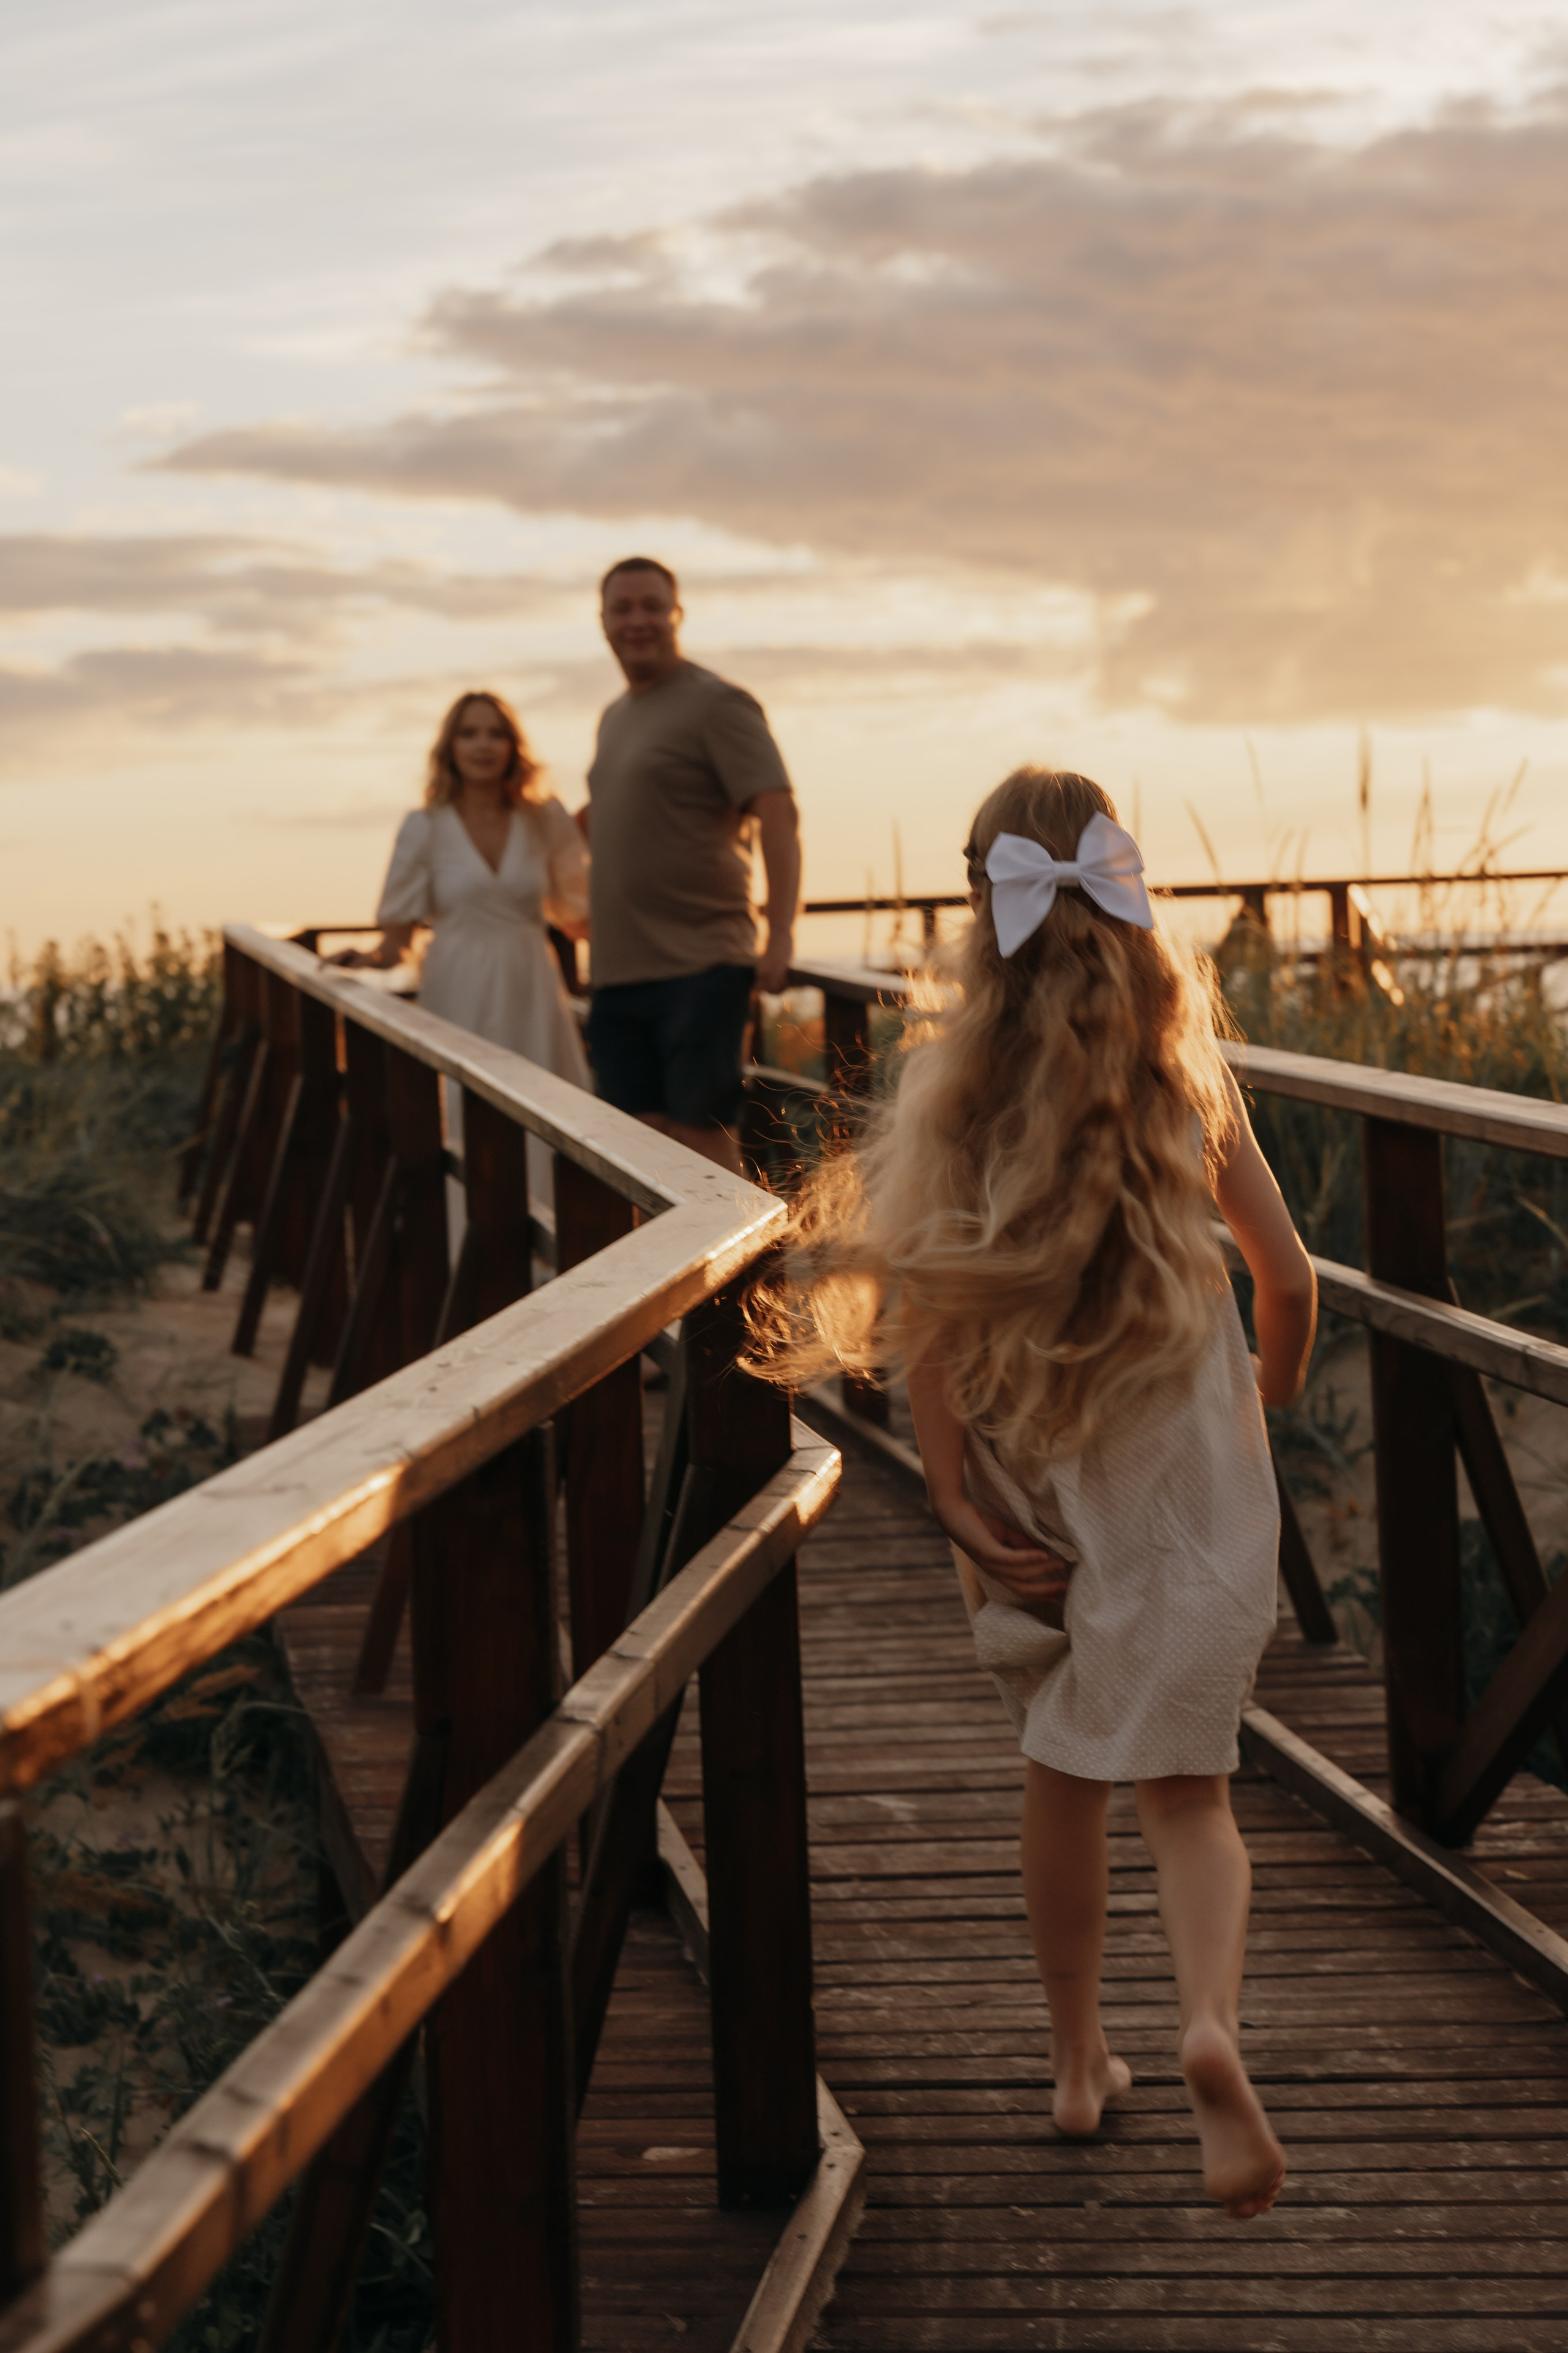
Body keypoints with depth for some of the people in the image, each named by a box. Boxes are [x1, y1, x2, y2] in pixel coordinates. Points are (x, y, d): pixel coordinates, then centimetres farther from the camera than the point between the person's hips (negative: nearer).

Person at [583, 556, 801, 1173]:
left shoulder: (717, 704, -6)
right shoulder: (615, 717, 20)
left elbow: (777, 815, -15)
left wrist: (781, 933, -24)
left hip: (700, 967, -7)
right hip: (619, 974, 8)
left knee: (704, 1137, -8)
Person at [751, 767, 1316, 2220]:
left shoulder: (953, 1082, -8)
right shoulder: (1188, 1071, -5)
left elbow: (923, 1300, -14)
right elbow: (1286, 1276, 0)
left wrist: (955, 1495, -10)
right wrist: (1272, 1394, 20)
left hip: (1030, 1470, 1)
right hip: (1184, 1461, -1)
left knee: (1063, 1773, 18)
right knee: (1185, 1784, 4)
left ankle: (1078, 2064, 29)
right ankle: (1212, 2023, -22)